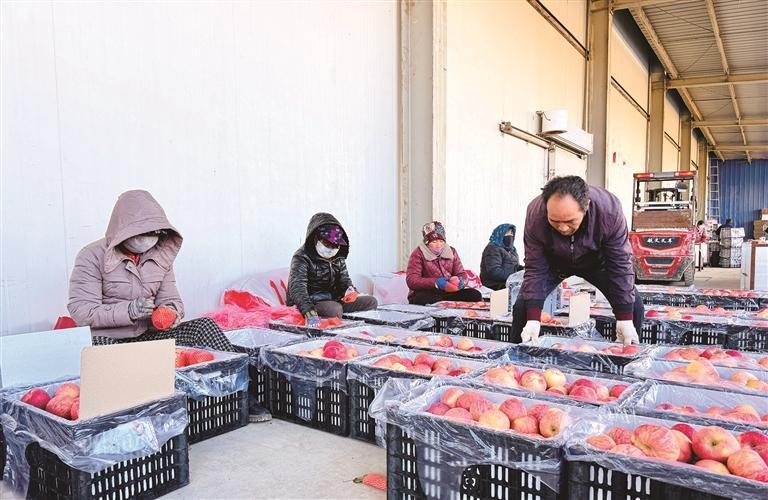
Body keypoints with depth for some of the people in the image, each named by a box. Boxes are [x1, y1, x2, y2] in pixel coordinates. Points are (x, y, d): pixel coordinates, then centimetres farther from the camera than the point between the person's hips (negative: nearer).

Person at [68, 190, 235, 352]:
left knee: (205, 326, -19)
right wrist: (129, 311, -27)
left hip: (147, 335, 4)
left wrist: (170, 312, -14)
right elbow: (80, 311, -13)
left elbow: (171, 299, 11)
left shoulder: (161, 256, 8)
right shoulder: (92, 256, -6)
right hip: (105, 339, -3)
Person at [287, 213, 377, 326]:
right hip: (311, 303, -8)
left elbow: (344, 279, 16)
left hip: (333, 300, 8)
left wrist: (349, 289, -13)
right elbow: (297, 288, -29)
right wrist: (310, 312, -47)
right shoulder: (302, 258, -15)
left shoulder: (339, 259, 9)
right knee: (334, 309, -38)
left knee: (371, 301, -3)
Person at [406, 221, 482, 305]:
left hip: (449, 292, 4)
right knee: (421, 299, -39)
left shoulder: (451, 251, 12)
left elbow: (461, 274, 13)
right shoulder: (418, 254, -3)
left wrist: (460, 281, -13)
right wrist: (435, 283, -27)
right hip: (428, 294, -4)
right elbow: (411, 280, -14)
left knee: (475, 295, -18)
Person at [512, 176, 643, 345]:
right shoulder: (535, 214, -34)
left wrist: (625, 319, -24)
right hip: (553, 262, 0)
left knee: (634, 308, -11)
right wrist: (533, 319, -31)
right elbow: (535, 269, -26)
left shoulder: (609, 210, -36)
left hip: (596, 260, 0)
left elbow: (620, 265, -26)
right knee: (522, 307, -15)